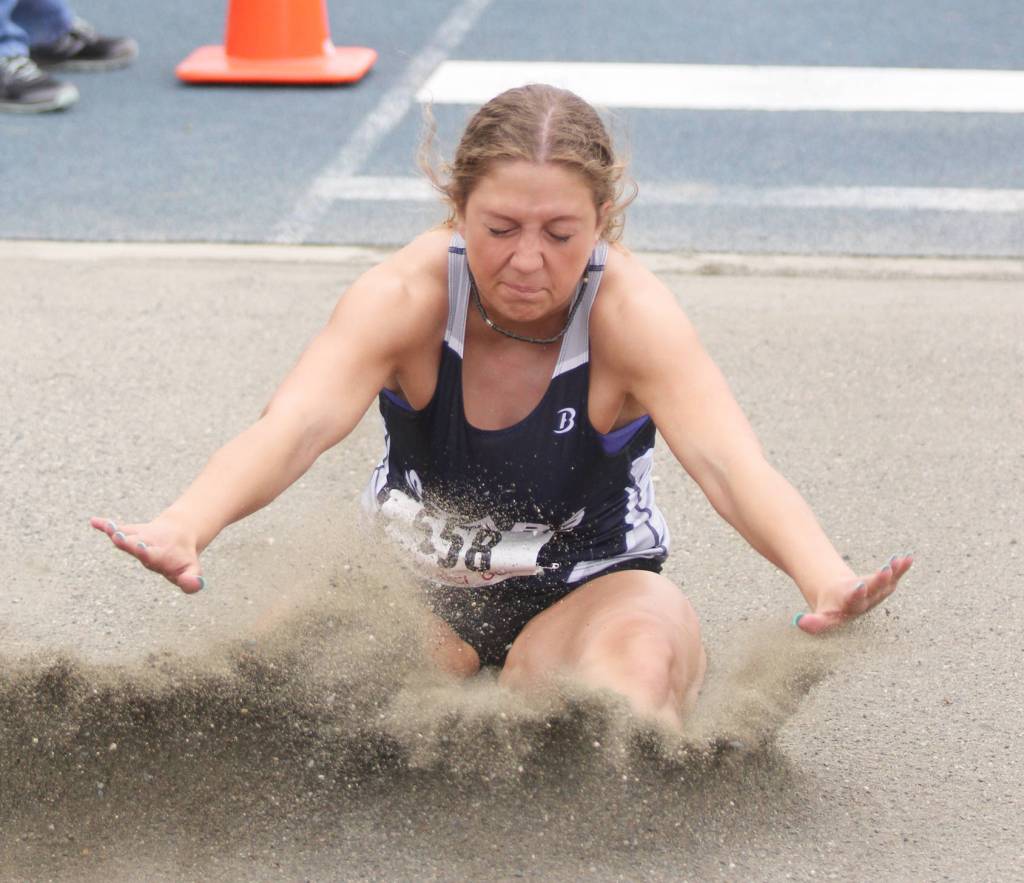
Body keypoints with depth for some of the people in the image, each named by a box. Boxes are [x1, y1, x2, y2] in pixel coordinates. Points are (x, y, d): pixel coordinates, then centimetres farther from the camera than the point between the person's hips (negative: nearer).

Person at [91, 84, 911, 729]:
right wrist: (183, 528, -54)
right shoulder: (408, 295, -18)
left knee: (640, 655, -36)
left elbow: (729, 463, -34)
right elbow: (296, 425, -33)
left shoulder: (630, 313, -20)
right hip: (414, 585, 2)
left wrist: (825, 581, -55)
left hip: (588, 591, -1)